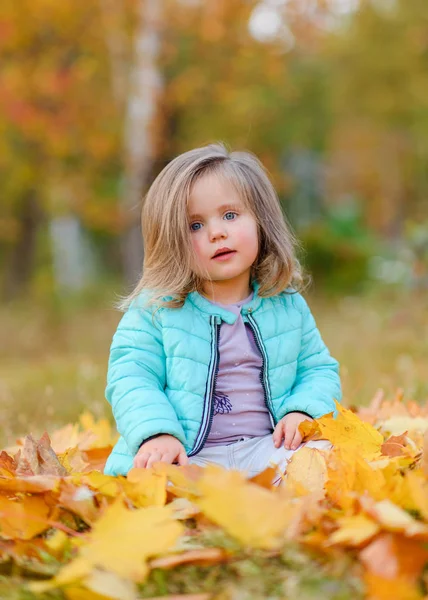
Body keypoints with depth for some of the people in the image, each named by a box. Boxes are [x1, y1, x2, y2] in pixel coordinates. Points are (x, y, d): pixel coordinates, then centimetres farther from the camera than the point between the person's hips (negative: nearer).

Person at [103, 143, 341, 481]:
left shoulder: (287, 305, 12)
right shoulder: (155, 308, 3)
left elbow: (319, 369, 17)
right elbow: (131, 377, -4)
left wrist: (303, 412, -5)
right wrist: (156, 433, -22)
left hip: (266, 448, 3)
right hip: (184, 456, -3)